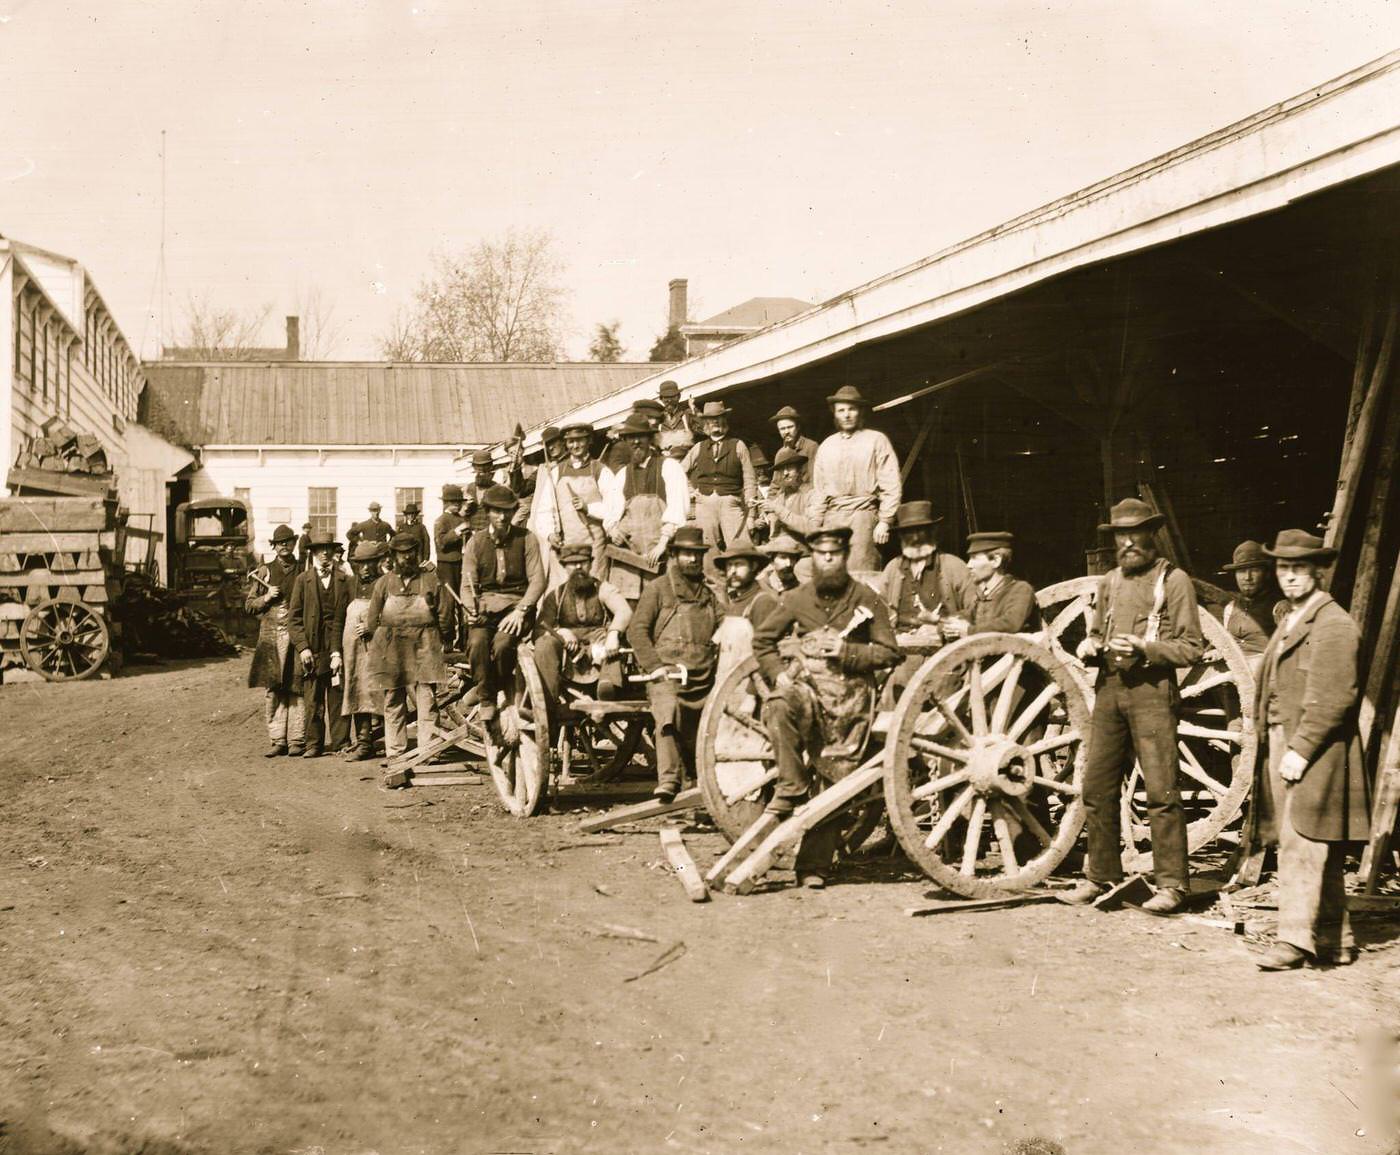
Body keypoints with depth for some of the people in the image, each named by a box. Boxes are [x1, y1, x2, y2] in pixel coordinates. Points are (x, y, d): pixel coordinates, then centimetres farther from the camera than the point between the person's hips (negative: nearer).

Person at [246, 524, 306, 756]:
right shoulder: (264, 571, 13)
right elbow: (249, 604, 14)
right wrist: (267, 598, -5)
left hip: (297, 635, -2)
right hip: (271, 636, 2)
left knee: (296, 689, -4)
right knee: (273, 690, 0)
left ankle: (296, 740, -1)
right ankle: (278, 741, 5)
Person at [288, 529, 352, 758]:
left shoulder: (343, 580, 8)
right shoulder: (302, 580, 9)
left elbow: (348, 616, 5)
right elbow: (293, 617, 6)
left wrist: (339, 650, -3)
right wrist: (302, 647, -5)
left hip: (338, 646, 0)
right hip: (311, 649, 0)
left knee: (338, 696, 0)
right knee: (312, 699, 1)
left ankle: (340, 742, 6)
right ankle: (314, 744, 9)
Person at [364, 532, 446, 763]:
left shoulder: (431, 579, 9)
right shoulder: (384, 583, 10)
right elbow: (372, 621, 12)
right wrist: (375, 649, 8)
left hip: (423, 648, -1)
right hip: (391, 649, 1)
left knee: (427, 702, -7)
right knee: (393, 704, 4)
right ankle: (394, 753, 10)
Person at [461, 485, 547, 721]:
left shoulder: (525, 538, 2)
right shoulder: (476, 542, 8)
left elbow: (537, 580, -2)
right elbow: (467, 585, 6)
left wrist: (520, 610, -16)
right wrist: (472, 610, -15)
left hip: (516, 604, -2)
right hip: (485, 604, 2)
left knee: (502, 643, -32)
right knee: (477, 643, -29)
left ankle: (501, 692, -4)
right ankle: (487, 700, -11)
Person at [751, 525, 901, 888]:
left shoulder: (866, 599, 1)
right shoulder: (797, 599, 7)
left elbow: (889, 653, 1)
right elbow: (762, 639, 17)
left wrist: (846, 651, -12)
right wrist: (777, 674, 0)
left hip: (851, 699, -1)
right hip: (809, 689, 1)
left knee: (833, 782, -1)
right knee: (778, 708, -35)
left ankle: (814, 867, 6)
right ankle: (792, 786, -21)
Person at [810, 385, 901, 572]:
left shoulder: (876, 440, 5)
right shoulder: (826, 446, 17)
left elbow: (891, 485, 0)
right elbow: (818, 490, 19)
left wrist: (885, 521, -8)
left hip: (863, 514, -4)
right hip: (832, 517, 4)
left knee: (860, 574, -13)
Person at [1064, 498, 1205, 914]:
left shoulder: (1174, 580, 0)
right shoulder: (1109, 583, 18)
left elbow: (1192, 648, -3)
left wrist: (1144, 648, -17)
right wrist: (1090, 646, 4)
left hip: (1152, 691, -6)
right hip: (1108, 688, 6)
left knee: (1160, 790, -8)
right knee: (1097, 787, 5)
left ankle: (1171, 883, -2)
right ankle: (1101, 876, 16)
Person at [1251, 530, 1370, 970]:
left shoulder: (1333, 624, -10)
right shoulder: (1290, 621, 20)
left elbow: (1335, 698, -18)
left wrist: (1300, 750, -21)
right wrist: (1271, 745, 12)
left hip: (1313, 754, -9)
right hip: (1282, 747, 9)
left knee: (1301, 847, -11)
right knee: (1319, 854, 13)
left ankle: (1295, 941, -9)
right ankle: (1335, 942, 19)